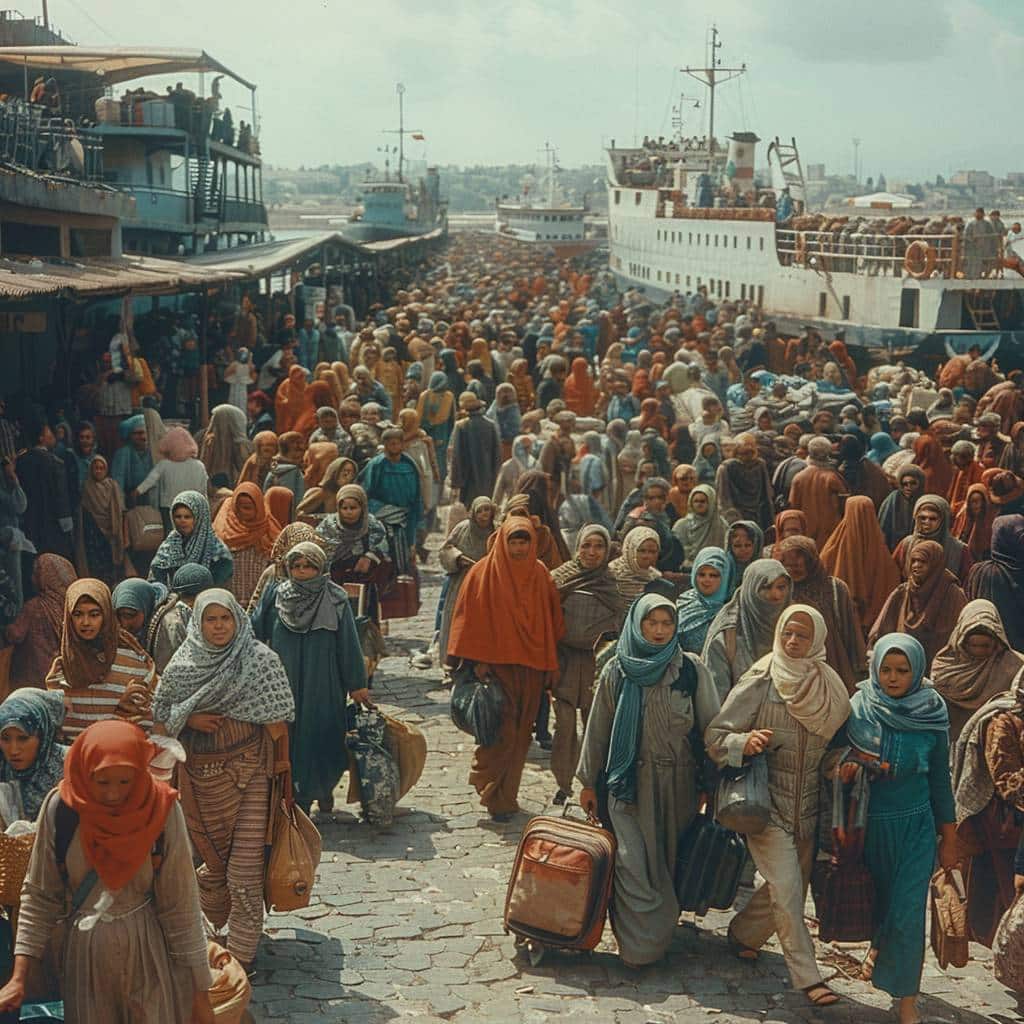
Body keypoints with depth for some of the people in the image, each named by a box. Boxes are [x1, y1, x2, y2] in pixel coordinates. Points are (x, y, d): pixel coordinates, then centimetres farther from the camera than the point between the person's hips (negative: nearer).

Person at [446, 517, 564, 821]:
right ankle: (494, 796, 6)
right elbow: (471, 616, -4)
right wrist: (476, 660, -10)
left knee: (520, 736, 8)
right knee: (502, 732, -9)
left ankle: (507, 794, 20)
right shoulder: (484, 573, -4)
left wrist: (550, 665, 8)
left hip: (530, 668, 4)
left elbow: (551, 620, 11)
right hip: (496, 665, -4)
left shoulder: (540, 574, 7)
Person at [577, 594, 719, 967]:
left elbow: (711, 726, 1)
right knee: (634, 863, -5)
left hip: (677, 782, 1)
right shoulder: (616, 670, -1)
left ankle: (664, 926, 24)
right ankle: (641, 945, 2)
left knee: (670, 859, 8)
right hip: (630, 782, -1)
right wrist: (589, 782, 8)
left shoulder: (692, 670, -2)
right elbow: (597, 727, 5)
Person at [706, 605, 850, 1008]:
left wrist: (840, 760, -9)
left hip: (807, 807, 4)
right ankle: (807, 976, -2)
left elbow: (836, 744, 14)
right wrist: (744, 742, -29)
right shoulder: (758, 684, -9)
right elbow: (714, 735, -9)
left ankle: (741, 933, 39)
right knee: (787, 888, -12)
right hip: (767, 805, -4)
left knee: (788, 889, 13)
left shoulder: (829, 688, 2)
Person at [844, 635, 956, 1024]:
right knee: (875, 899, 18)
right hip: (869, 821, 1)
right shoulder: (857, 708, -8)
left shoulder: (932, 716, -6)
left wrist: (949, 839, 6)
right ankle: (879, 945, 51)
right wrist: (847, 766, -21)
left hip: (915, 825, -1)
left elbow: (940, 778, 2)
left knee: (907, 912, -6)